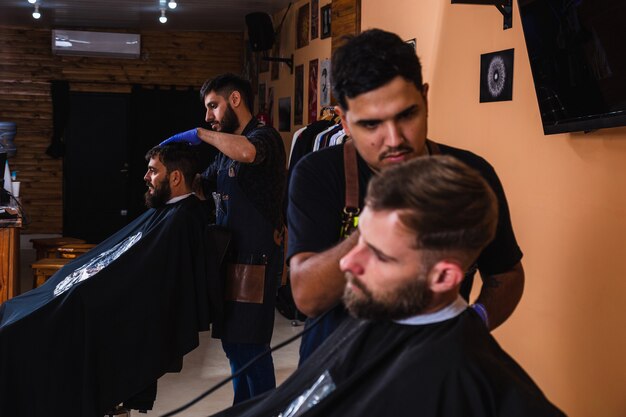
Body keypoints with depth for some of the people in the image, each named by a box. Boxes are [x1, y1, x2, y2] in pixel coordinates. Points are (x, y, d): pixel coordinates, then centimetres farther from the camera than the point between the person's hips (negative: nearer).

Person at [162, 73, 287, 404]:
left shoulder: (264, 137, -11)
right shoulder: (226, 149, 19)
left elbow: (246, 152, -35)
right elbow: (200, 187, 23)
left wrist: (200, 134, -23)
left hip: (255, 261, -10)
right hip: (231, 258, 10)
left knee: (250, 348, -7)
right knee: (233, 343, 16)